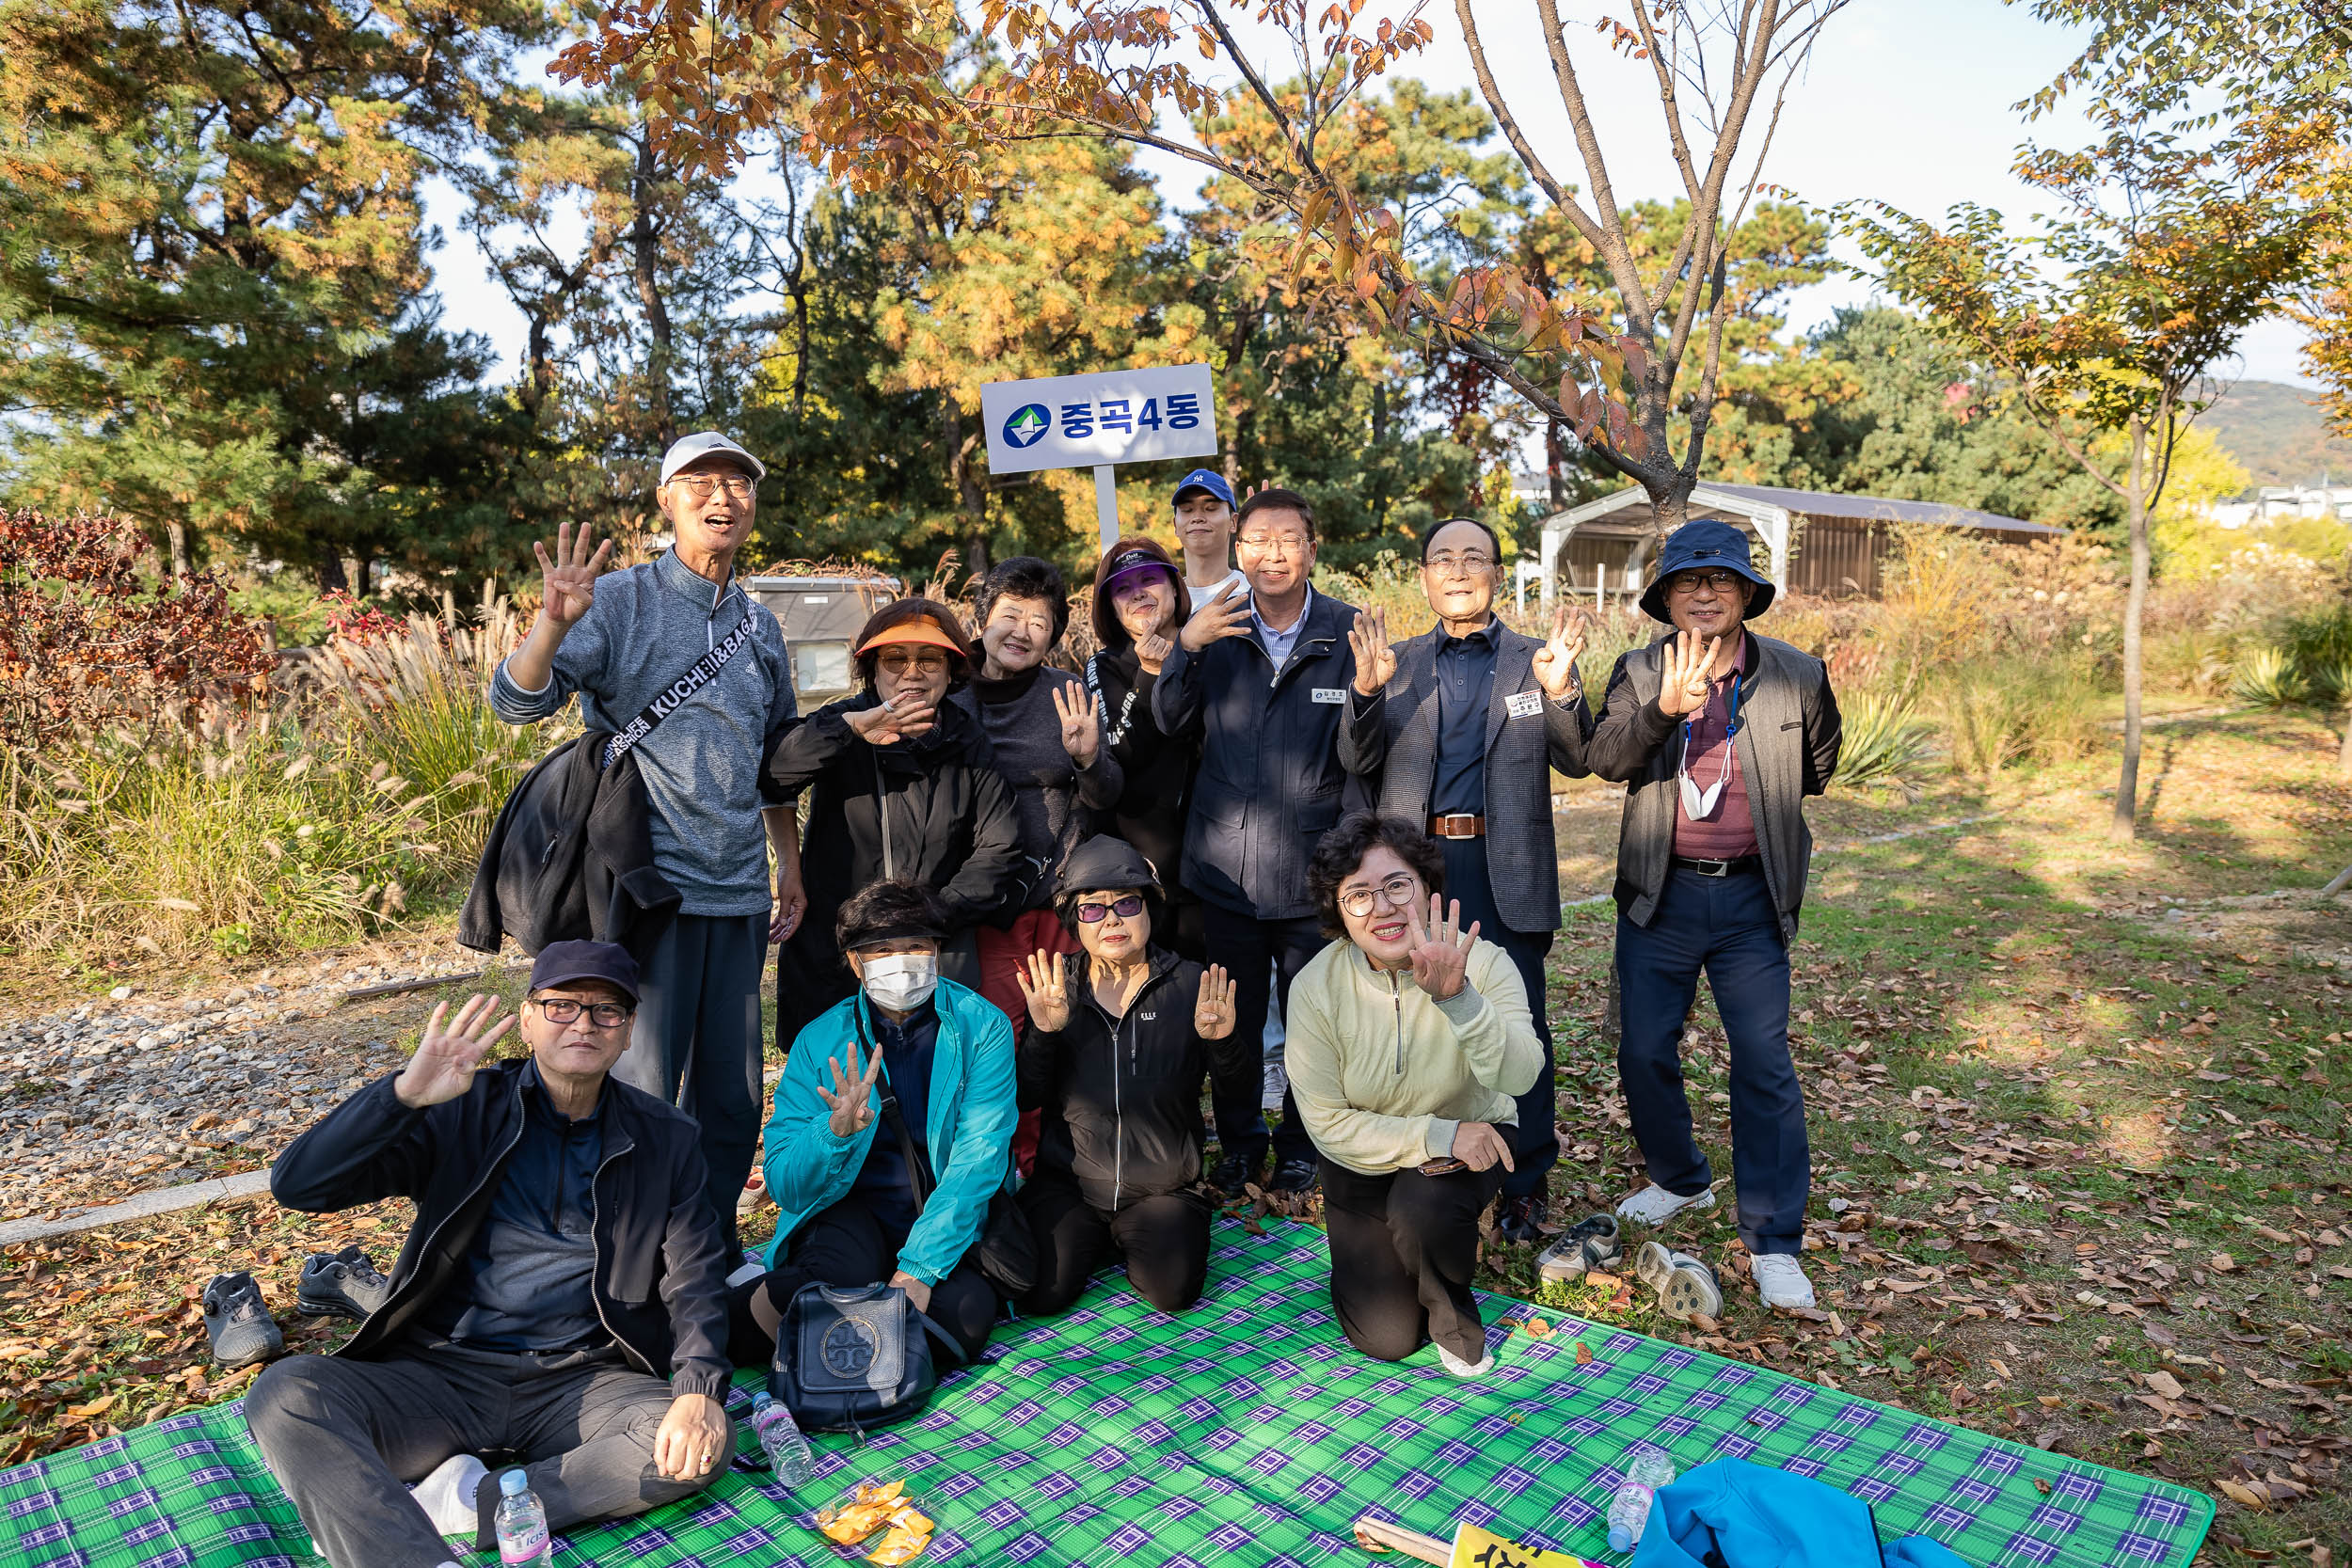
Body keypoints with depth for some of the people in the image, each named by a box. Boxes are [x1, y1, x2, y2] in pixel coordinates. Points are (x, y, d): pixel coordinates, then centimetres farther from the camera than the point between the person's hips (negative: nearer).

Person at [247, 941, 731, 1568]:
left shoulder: (667, 1140, 6)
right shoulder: (463, 1108, 2)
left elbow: (694, 1281, 1)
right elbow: (297, 1185, -7)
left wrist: (699, 1390, -19)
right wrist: (404, 1094, -24)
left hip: (579, 1384, 1)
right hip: (440, 1373, 0)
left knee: (705, 1444, -28)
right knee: (283, 1394, -27)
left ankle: (462, 1503, -22)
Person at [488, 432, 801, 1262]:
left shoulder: (759, 625, 15)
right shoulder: (618, 601, -2)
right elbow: (516, 702, -12)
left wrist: (790, 864, 21)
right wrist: (553, 624, -30)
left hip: (739, 893, 6)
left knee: (732, 1095, 12)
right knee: (640, 1093, -2)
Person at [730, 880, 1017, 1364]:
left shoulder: (982, 1027, -7)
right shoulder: (821, 1041, -4)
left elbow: (979, 1159, -13)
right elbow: (786, 1187, -8)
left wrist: (919, 1268, -24)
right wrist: (836, 1130, -30)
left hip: (949, 1218, 2)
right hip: (853, 1214, -1)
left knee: (967, 1314, -30)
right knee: (842, 1270, -36)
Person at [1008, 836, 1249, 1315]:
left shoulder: (1190, 984, -4)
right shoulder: (1053, 987, -1)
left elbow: (1240, 1086, -5)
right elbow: (1025, 1098, -5)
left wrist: (1222, 1041, -27)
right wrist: (1043, 1033, -23)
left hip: (1165, 1184, 0)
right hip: (1068, 1181, 1)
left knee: (1172, 1290, -21)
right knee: (1041, 1293, -17)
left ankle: (1132, 1237, 13)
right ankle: (1094, 1239, 17)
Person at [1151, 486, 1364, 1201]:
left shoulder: (1348, 630, -2)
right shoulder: (1217, 628, 4)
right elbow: (1171, 725, 1)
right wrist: (1185, 649, -13)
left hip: (1314, 868, -2)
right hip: (1226, 866, 2)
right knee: (1233, 1019, 15)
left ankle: (1300, 1147, 32)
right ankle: (1239, 1140, 35)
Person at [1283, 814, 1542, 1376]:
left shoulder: (1483, 962, -22)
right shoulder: (1315, 988, -21)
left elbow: (1520, 1077, -36)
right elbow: (1327, 1121, -18)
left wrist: (1456, 997, -53)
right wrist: (1440, 1136, -27)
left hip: (1471, 1137, -1)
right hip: (1365, 1162, 1)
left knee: (1423, 1208, -34)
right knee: (1386, 1338, -4)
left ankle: (1454, 1319, 1)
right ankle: (1371, 1259, 31)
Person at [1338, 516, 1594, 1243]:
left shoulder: (1537, 660, 6)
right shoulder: (1396, 662, 9)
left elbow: (1577, 761, -2)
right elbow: (1358, 761, 0)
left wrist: (1562, 693, -19)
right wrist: (1366, 691, -16)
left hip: (1507, 866, -1)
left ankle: (1524, 1183, 19)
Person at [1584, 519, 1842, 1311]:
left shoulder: (1798, 676, -2)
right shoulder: (1639, 673, -3)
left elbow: (1816, 772, 17)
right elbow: (1604, 758, -22)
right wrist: (1665, 710, -36)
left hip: (1749, 898, -1)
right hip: (1658, 896, 1)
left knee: (1764, 1063, -1)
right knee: (1643, 1052, 9)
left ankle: (1775, 1241, 10)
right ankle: (1679, 1180, 34)